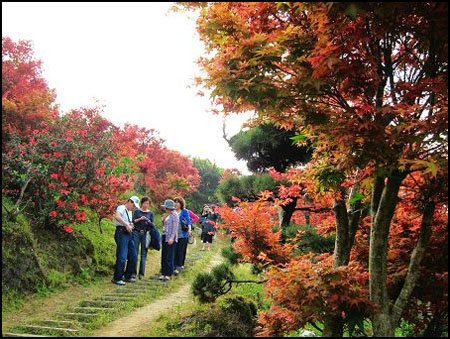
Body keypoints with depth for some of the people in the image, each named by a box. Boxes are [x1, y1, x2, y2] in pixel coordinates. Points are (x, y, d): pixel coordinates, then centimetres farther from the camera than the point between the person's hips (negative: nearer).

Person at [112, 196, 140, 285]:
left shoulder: (130, 212, 22)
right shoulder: (121, 208, -7)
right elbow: (117, 217, -29)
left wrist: (131, 225, 13)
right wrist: (127, 225, -27)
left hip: (128, 234, 10)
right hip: (121, 233, -10)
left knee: (133, 256, 12)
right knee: (122, 257, -10)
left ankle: (128, 276, 23)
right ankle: (117, 278, -1)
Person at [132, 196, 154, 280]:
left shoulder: (150, 213, 10)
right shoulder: (137, 211, 7)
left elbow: (152, 225, 5)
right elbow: (133, 221, -3)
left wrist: (149, 222, -16)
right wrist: (139, 219, -21)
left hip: (145, 234, 1)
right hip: (136, 233, -1)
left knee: (144, 254, 1)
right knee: (135, 253, -3)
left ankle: (141, 273, 6)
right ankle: (133, 272, 4)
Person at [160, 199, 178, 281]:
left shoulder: (174, 214, -9)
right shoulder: (167, 215, 15)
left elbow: (175, 227, -14)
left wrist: (172, 238, -19)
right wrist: (163, 219, 7)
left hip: (171, 238, -9)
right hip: (164, 237, 9)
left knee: (169, 257, -5)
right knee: (163, 256, 9)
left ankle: (168, 274, 0)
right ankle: (163, 273, 15)